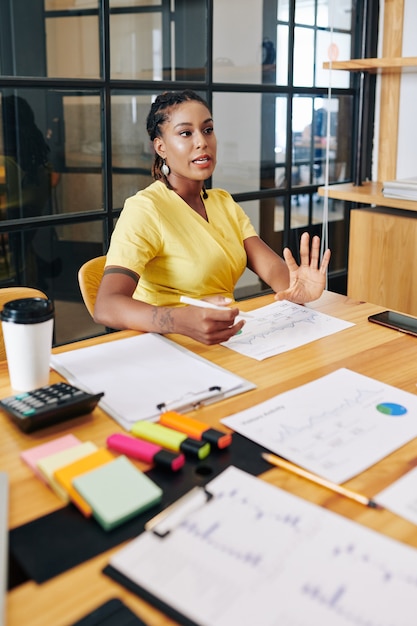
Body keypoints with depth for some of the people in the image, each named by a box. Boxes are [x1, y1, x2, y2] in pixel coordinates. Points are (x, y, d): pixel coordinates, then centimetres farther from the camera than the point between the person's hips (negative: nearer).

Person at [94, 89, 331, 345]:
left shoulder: (224, 202, 11)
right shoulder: (144, 209, -13)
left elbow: (273, 267, -3)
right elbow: (106, 307, -26)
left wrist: (296, 287, -26)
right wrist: (181, 321, -44)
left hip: (227, 339, 6)